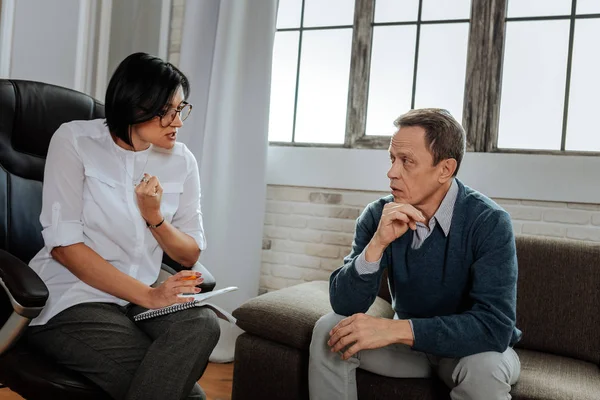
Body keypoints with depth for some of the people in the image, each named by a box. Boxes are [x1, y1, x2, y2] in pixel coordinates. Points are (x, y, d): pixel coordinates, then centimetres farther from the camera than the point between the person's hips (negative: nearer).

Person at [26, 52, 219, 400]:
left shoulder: (182, 160, 3)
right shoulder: (74, 141, -7)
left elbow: (190, 255, 7)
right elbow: (64, 245, -14)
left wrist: (154, 216, -14)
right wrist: (149, 296, -20)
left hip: (141, 298, 4)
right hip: (73, 299, -4)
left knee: (202, 324, -28)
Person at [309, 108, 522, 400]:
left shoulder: (489, 222, -24)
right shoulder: (378, 216, -13)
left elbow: (495, 326, -32)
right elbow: (343, 305, -18)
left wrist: (394, 329, -38)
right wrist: (377, 243, -33)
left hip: (470, 348, -3)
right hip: (409, 343, 3)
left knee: (484, 366, -35)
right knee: (330, 330, -17)